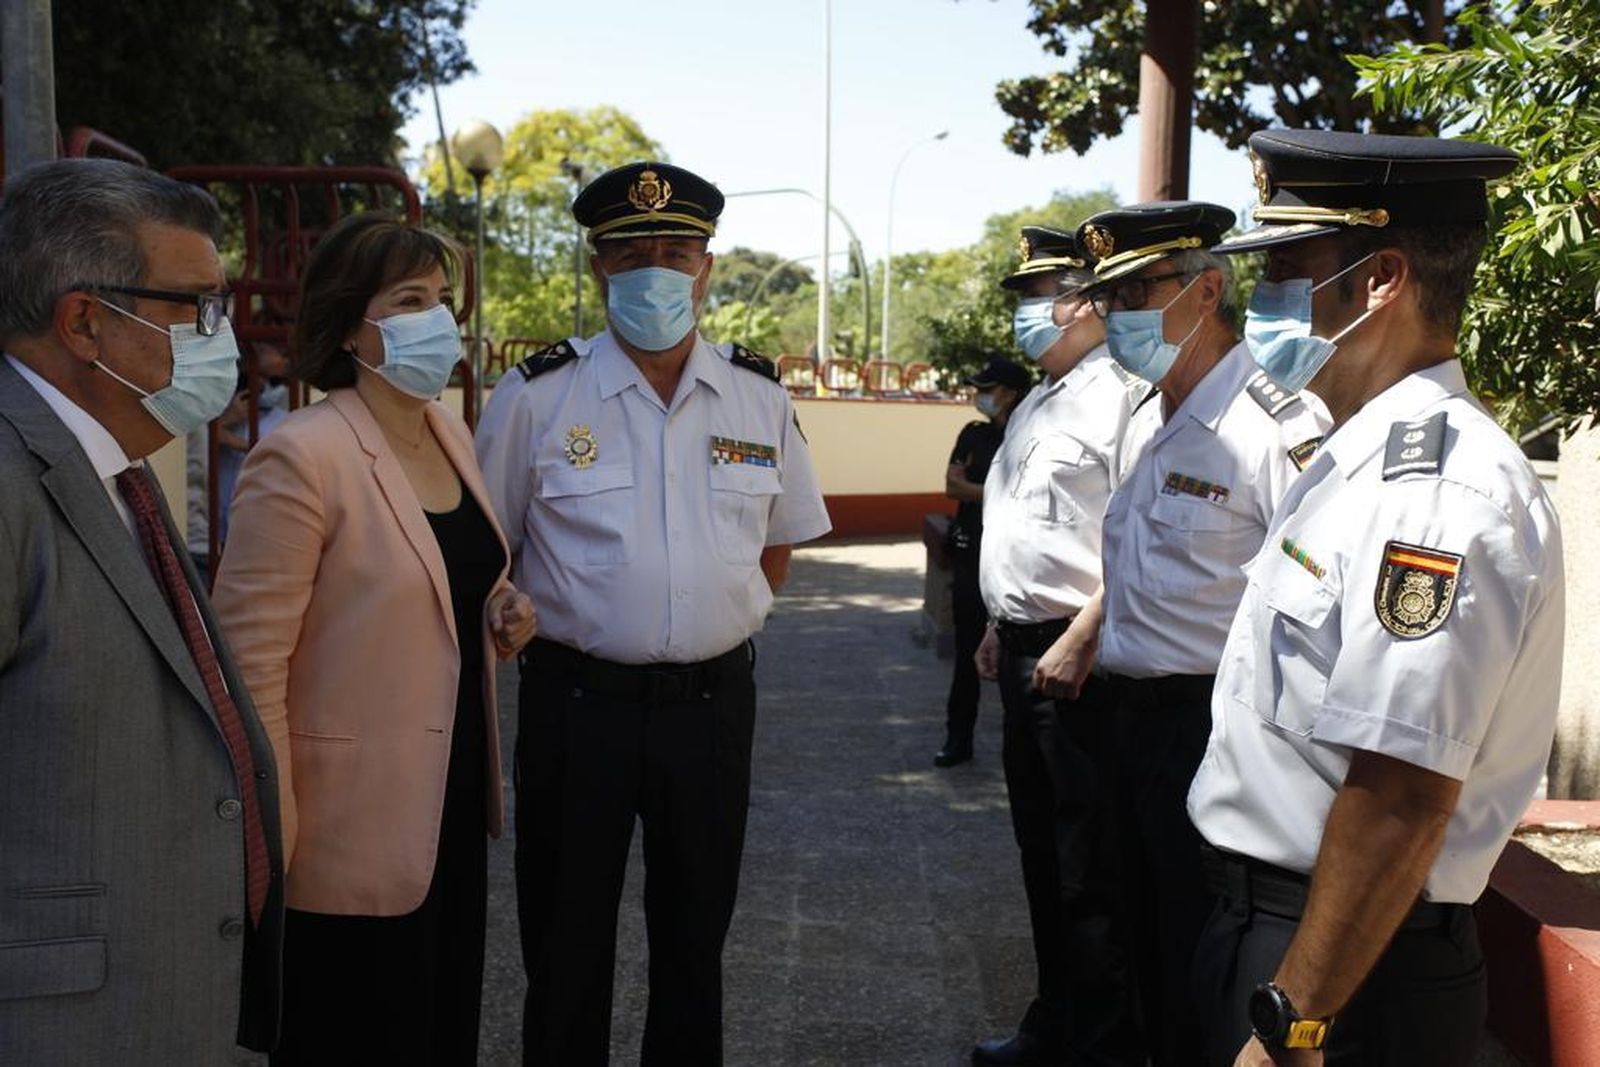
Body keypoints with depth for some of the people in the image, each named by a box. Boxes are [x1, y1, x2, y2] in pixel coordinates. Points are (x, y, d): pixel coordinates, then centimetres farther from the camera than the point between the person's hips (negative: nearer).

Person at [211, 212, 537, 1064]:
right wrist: (273, 834, -17)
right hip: (357, 829, -7)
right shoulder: (300, 458, -18)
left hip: (456, 804, 8)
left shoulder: (449, 431, 6)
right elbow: (251, 661, -18)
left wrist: (500, 613, 1)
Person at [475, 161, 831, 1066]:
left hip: (714, 700, 2)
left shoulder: (761, 398, 2)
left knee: (695, 934, 18)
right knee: (567, 943, 13)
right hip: (578, 701, -2)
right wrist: (527, 630, -2)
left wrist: (726, 624, 7)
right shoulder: (538, 396, -6)